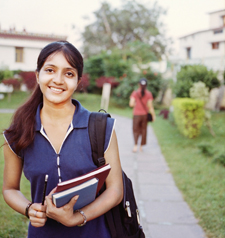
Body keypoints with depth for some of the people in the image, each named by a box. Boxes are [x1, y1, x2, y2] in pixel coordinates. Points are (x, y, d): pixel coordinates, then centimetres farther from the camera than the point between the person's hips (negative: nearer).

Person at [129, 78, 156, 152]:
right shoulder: (149, 94, -3)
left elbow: (131, 104, -9)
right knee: (143, 130, 13)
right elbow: (150, 106, -5)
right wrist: (153, 115, 3)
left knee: (135, 130, 7)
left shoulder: (135, 93, -6)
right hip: (145, 114, 1)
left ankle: (135, 145, -14)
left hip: (136, 114, -1)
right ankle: (141, 146, 21)